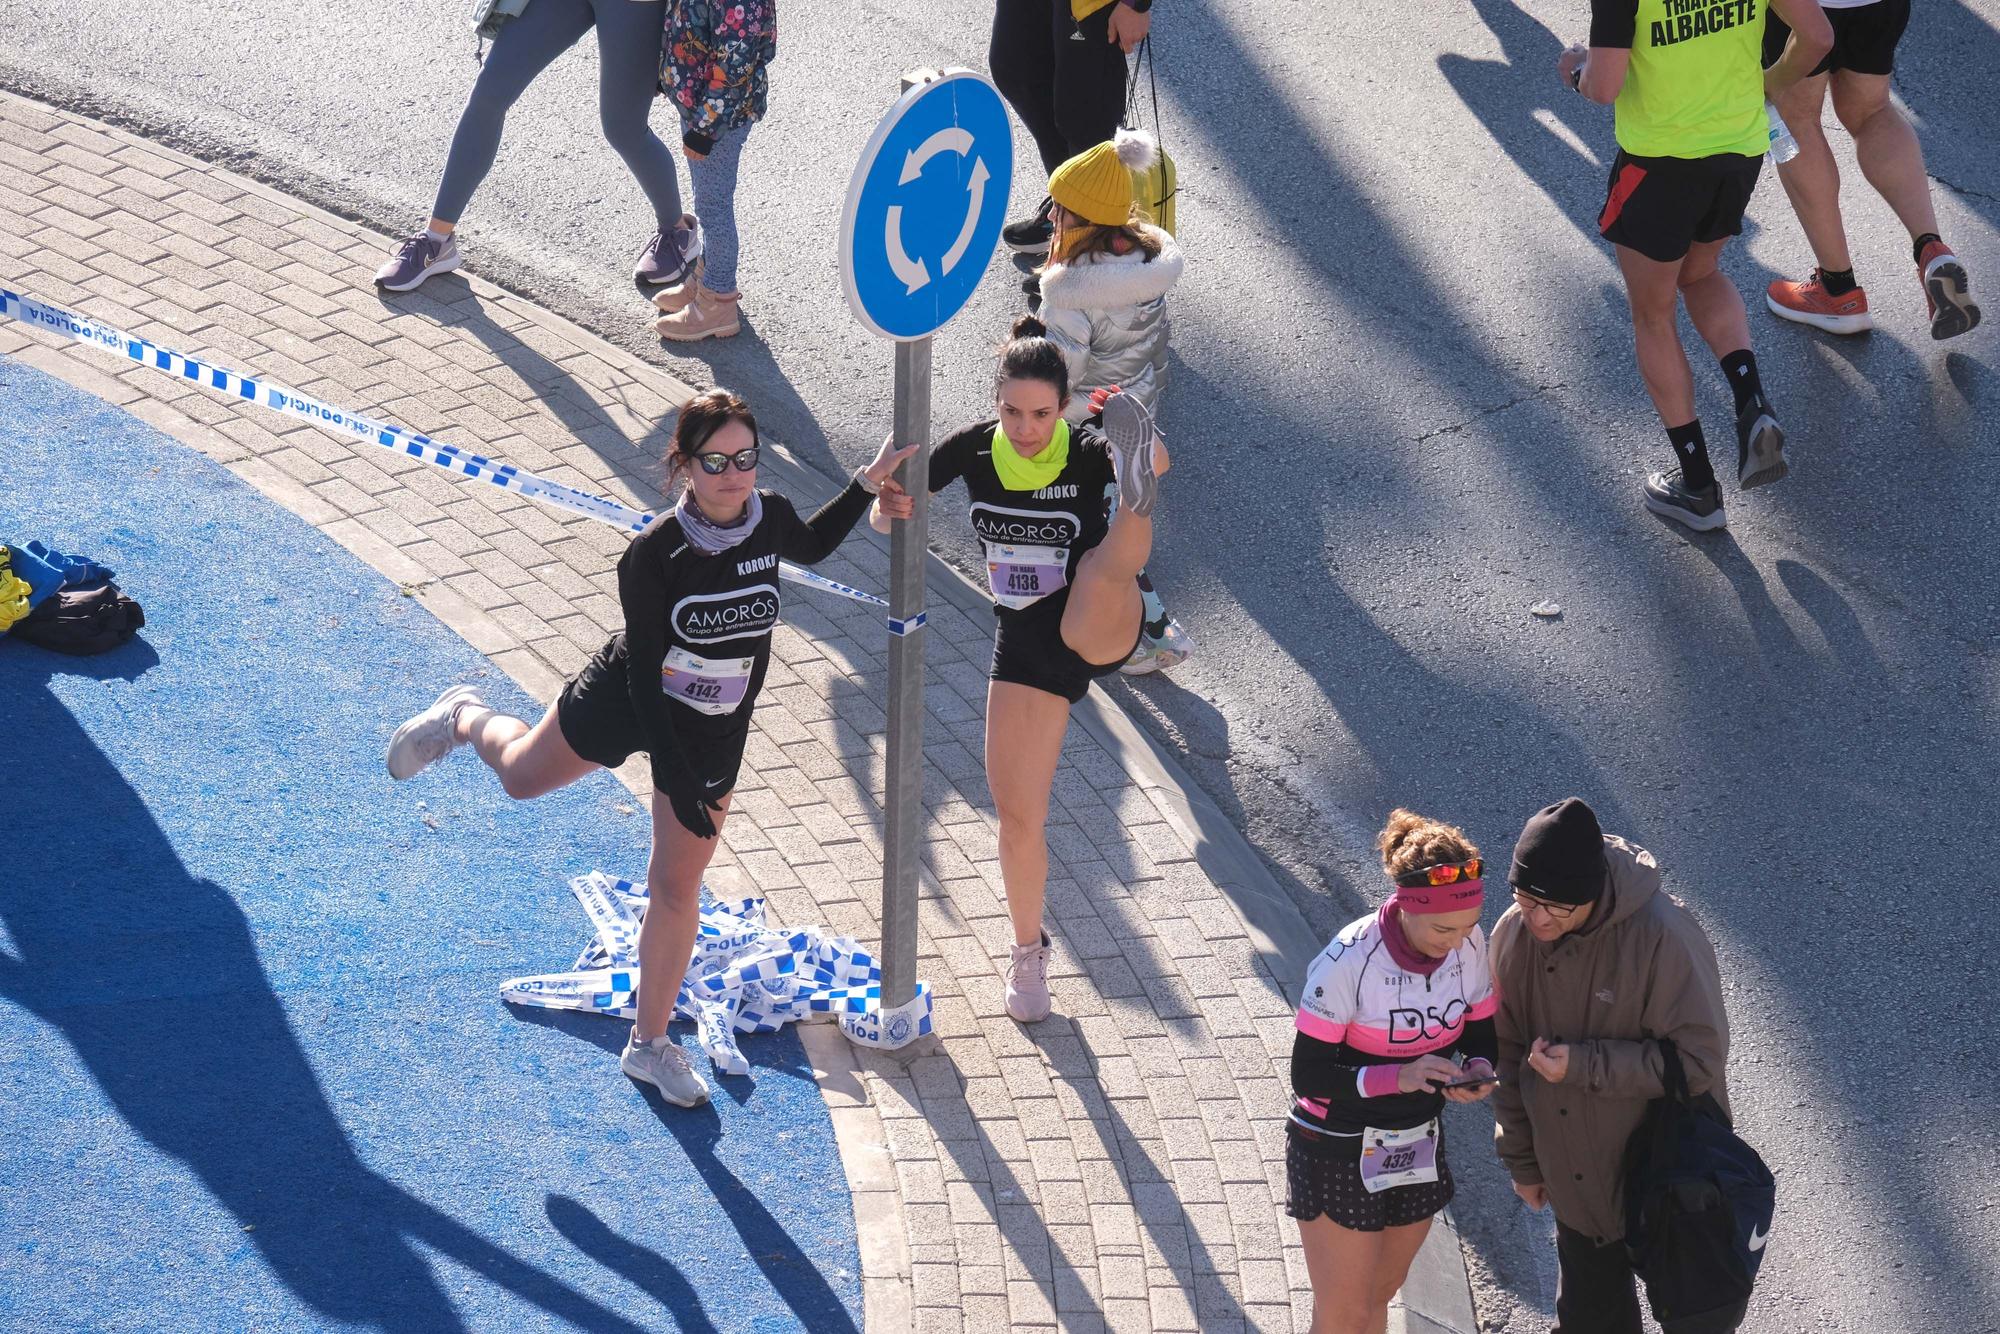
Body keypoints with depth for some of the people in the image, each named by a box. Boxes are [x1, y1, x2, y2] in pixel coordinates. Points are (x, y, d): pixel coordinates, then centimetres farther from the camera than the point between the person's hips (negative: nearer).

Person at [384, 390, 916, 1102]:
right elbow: (644, 674, -24)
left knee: (676, 890, 8)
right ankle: (465, 719, 61)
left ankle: (650, 1044, 25)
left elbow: (810, 546, 10)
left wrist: (866, 484, -4)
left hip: (712, 735, 2)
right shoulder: (653, 554, -31)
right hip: (626, 701, -2)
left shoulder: (770, 518, -18)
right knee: (522, 773, 25)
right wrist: (675, 780, -27)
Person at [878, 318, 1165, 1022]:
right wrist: (889, 490, -24)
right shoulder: (974, 449, -5)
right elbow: (886, 517, -3)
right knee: (1017, 814, 8)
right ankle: (1029, 951, 27)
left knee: (1106, 569, -41)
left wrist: (1144, 459, -57)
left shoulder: (1088, 451, -16)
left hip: (1097, 631, -4)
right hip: (1022, 641, 4)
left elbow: (1157, 462, -35)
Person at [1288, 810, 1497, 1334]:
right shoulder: (1349, 961, -27)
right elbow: (1309, 1075, -22)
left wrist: (1478, 1071, -20)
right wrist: (1398, 1078, -35)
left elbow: (1481, 1033, 3)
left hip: (1416, 1148, 5)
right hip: (1339, 1153, -5)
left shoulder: (1470, 945, -11)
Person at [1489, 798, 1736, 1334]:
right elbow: (1510, 1055, 2)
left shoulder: (1663, 935, -29)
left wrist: (1583, 1064, -29)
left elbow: (1699, 1058, -23)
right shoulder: (1514, 935, -12)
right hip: (1577, 1182, 5)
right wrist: (1522, 1161, 9)